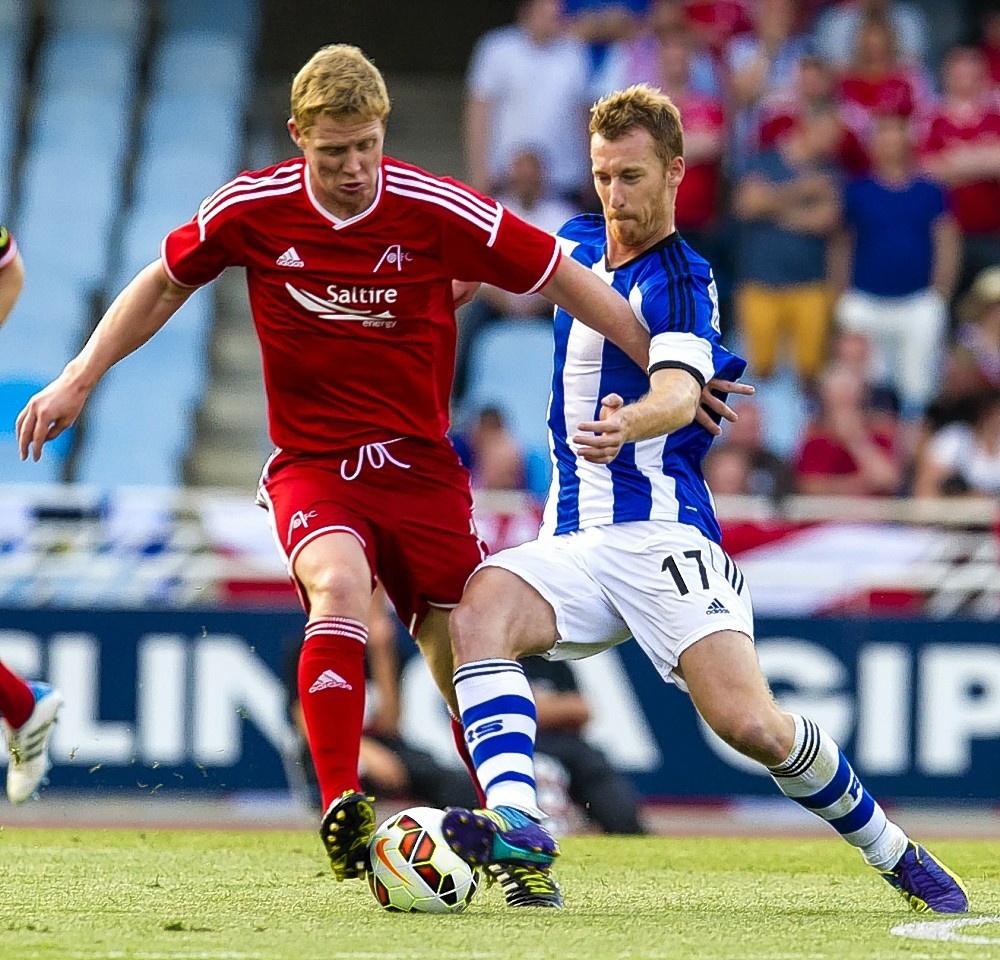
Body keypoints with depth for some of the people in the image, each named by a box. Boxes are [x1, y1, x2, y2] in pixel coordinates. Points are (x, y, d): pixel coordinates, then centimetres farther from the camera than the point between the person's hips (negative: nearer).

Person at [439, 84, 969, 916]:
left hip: (662, 535, -6)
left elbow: (679, 392, -29)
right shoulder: (577, 244, 13)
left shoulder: (682, 284, -8)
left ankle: (895, 855, 6)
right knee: (482, 609, -28)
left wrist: (627, 424, -50)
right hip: (575, 542, 6)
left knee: (749, 723, -19)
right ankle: (516, 825, -45)